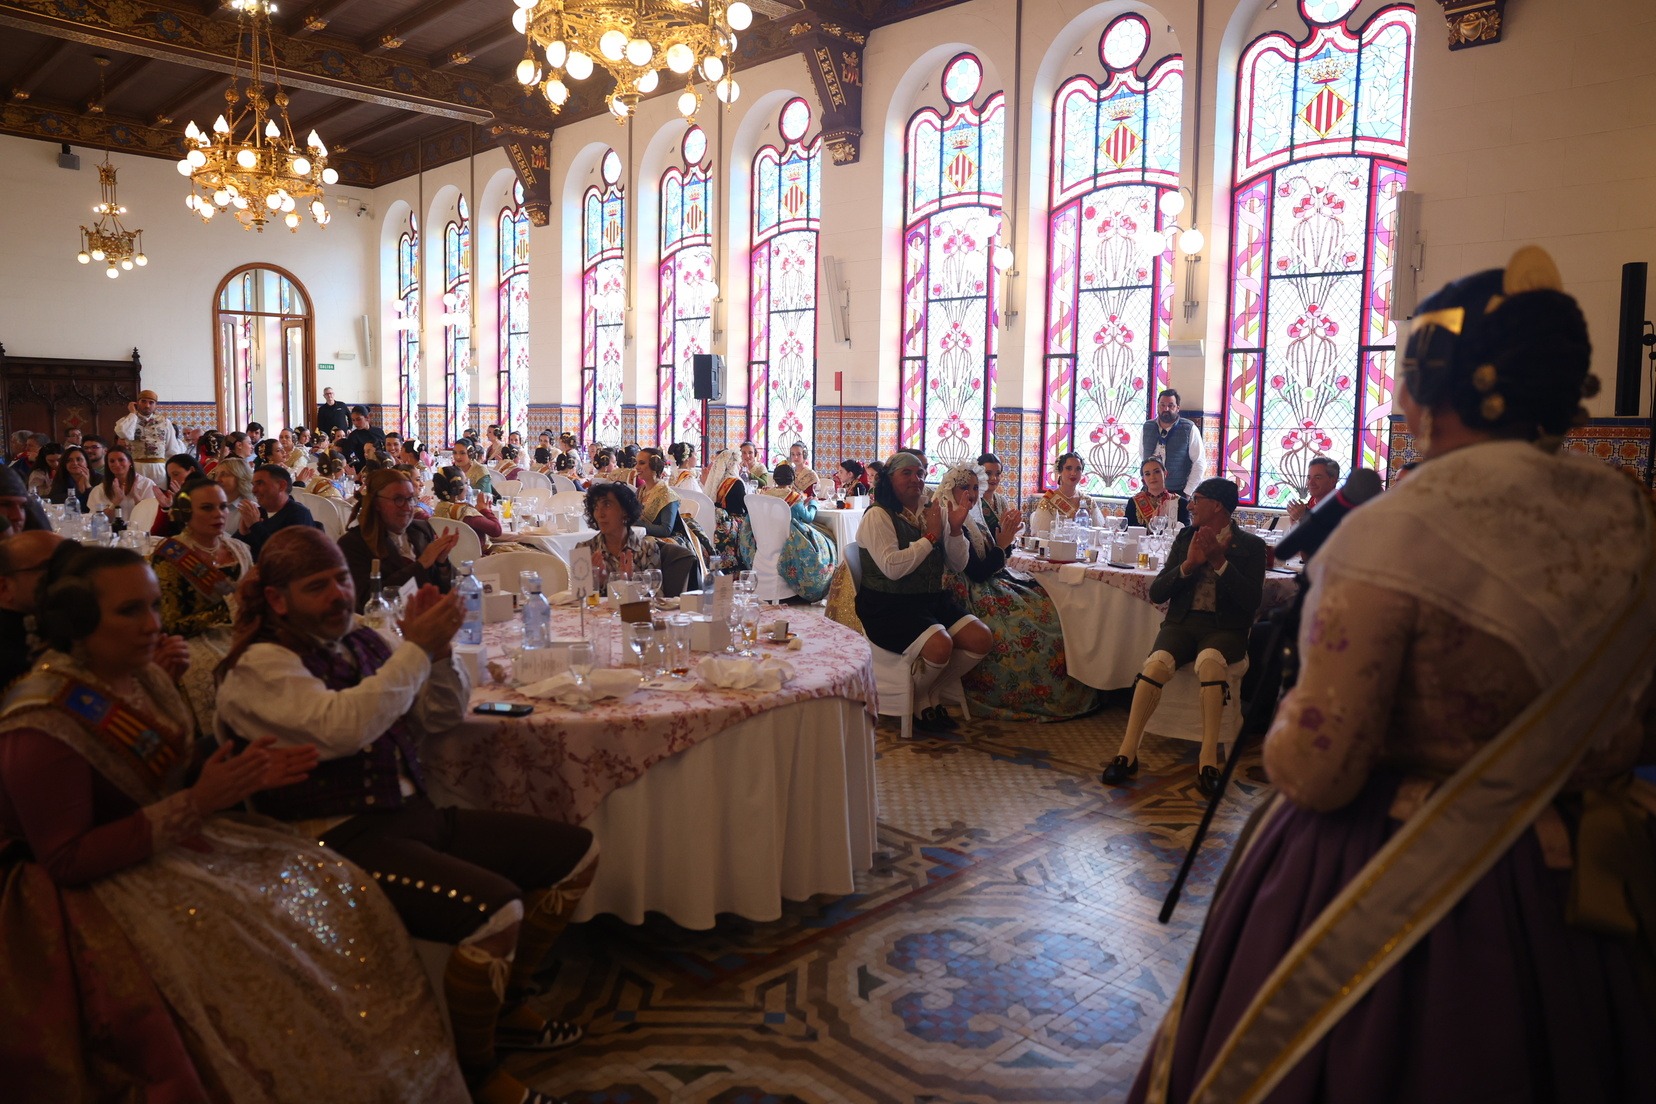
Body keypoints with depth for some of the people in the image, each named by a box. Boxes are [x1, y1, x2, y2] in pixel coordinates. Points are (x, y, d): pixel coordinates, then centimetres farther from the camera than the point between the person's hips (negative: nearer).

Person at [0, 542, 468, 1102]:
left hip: (172, 844, 8)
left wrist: (242, 776, -5)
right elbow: (67, 860, -19)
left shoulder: (143, 677, 5)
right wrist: (195, 806, -24)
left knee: (335, 889, -7)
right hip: (100, 884, -8)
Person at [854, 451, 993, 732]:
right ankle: (918, 699, 3)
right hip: (888, 606, -7)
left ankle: (930, 691, 10)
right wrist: (931, 536, -14)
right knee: (940, 644, -30)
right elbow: (892, 567, -22)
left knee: (982, 639, -11)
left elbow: (958, 565, 13)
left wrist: (955, 530, -5)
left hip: (933, 599, 7)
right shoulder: (877, 516, -8)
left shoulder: (933, 512, 12)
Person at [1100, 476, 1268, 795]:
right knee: (1157, 662, -29)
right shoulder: (1186, 537, 14)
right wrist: (1188, 564, -7)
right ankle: (1128, 752, -26)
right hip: (1182, 622, 3)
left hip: (1224, 628, -3)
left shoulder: (1250, 545, 5)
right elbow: (1156, 593, 8)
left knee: (1210, 660, -37)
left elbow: (1251, 601, -8)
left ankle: (1208, 759, -34)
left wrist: (1220, 561, -13)